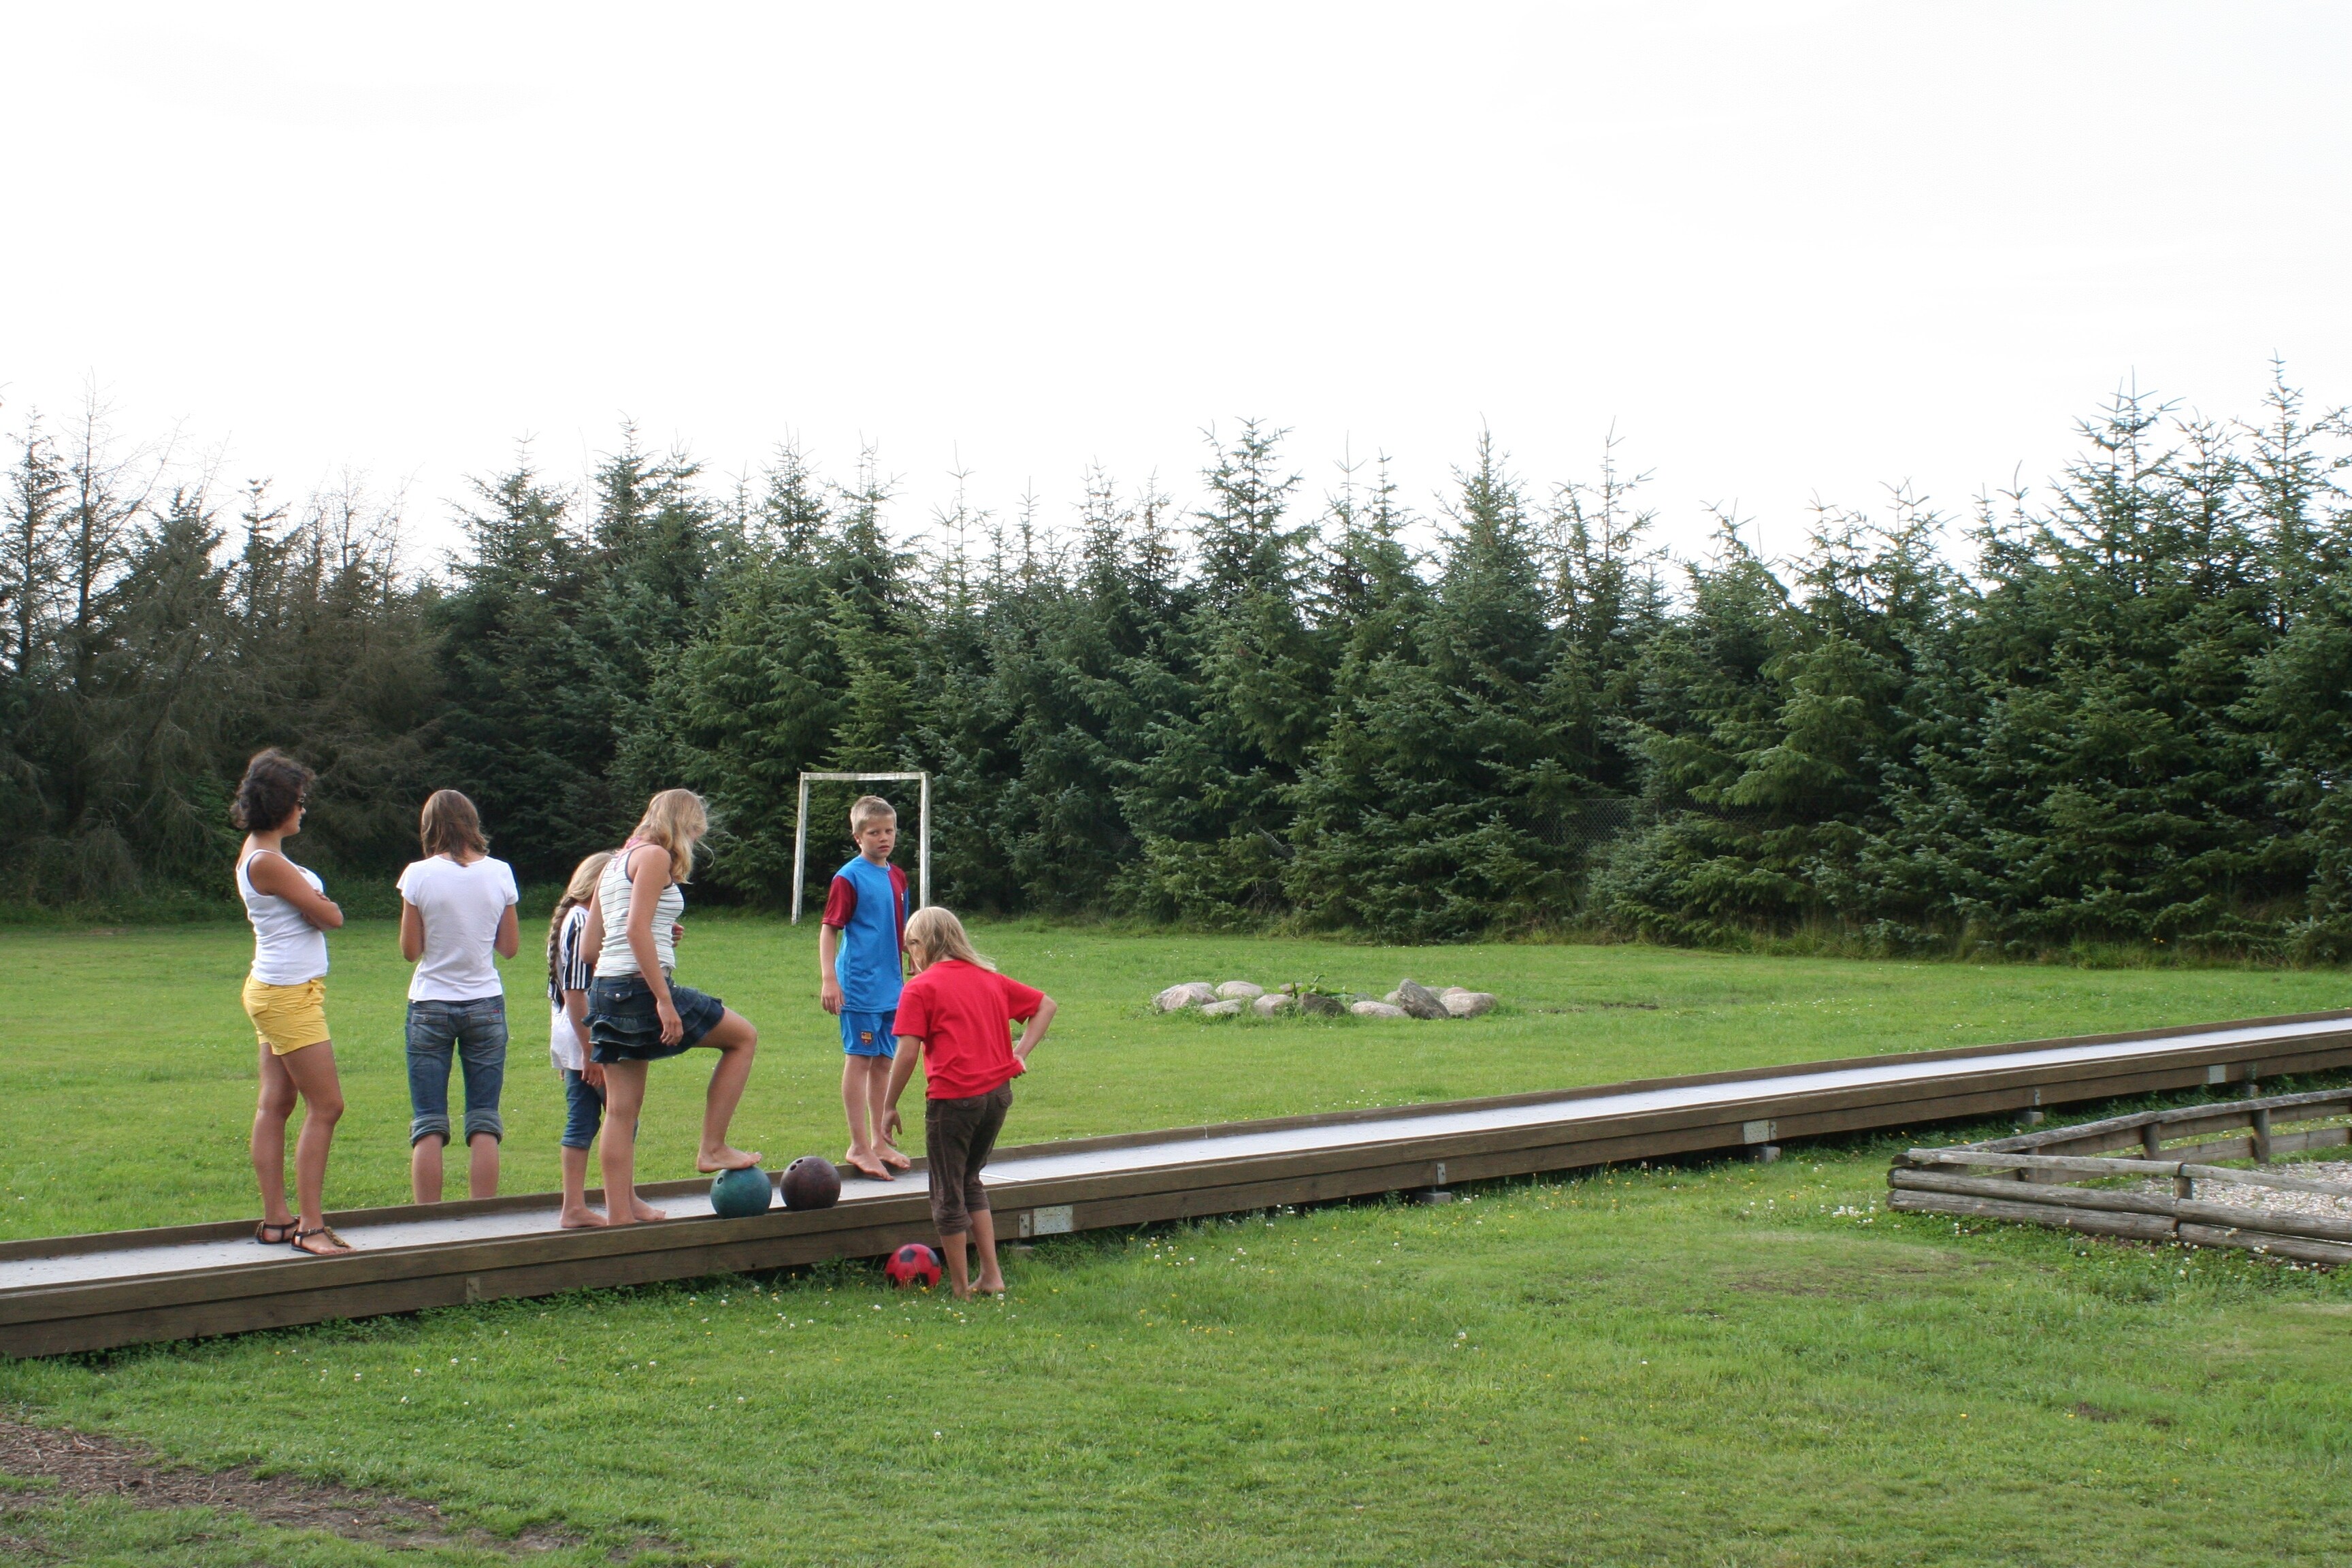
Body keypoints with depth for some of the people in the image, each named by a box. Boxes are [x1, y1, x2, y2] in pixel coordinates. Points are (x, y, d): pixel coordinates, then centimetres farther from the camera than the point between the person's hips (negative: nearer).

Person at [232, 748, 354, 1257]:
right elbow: (330, 917, -14)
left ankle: (276, 1219, 15)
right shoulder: (267, 862, -20)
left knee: (276, 1104, 11)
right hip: (290, 995, -10)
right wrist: (325, 904, 2)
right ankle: (310, 1226, -6)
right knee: (325, 1106, -8)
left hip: (277, 993, 11)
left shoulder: (258, 850, 11)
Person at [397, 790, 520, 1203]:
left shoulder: (419, 875, -8)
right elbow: (510, 946, 5)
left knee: (428, 1125, 3)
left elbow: (410, 950, -4)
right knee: (484, 1125, 5)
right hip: (485, 1004, 2)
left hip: (430, 1007, -2)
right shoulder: (499, 873, -2)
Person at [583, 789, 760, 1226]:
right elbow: (636, 928, -18)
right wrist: (663, 1000, -20)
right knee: (743, 1036, 8)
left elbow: (591, 942, 17)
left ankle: (620, 1211, 9)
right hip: (639, 988, -9)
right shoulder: (655, 856, -6)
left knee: (621, 1109, 9)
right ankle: (712, 1148, 7)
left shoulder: (617, 862, 20)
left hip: (605, 990, 9)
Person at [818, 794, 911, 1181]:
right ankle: (859, 1146, 2)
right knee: (859, 1060, -3)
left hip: (892, 986, 7)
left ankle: (879, 1141, 21)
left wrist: (906, 974, 20)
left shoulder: (897, 877, 11)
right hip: (859, 986, -7)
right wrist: (828, 980, -19)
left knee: (884, 1062, 12)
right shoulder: (849, 878, -9)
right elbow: (829, 930, -12)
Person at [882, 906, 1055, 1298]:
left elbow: (908, 1052, -12)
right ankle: (991, 1276, 20)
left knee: (948, 1194, 7)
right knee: (970, 1181, 24)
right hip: (998, 1093, 6)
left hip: (952, 1098, -6)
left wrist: (889, 1106, -3)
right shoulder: (989, 979, 14)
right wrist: (1020, 1052, 12)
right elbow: (1045, 1005, 20)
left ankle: (960, 1292, 13)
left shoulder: (920, 988, -5)